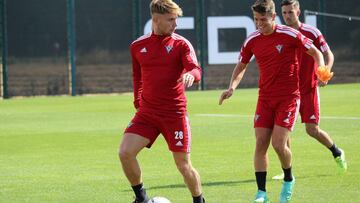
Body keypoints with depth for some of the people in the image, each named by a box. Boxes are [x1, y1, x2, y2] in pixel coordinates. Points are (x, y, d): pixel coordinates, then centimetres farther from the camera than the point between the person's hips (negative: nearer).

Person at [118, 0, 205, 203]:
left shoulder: (181, 44, -3)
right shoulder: (138, 46, 7)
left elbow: (196, 70, -18)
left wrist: (191, 75, -40)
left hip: (175, 114, -3)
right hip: (147, 113, 3)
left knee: (183, 165, 0)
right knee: (125, 152, -15)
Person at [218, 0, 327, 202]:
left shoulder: (290, 35, -10)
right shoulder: (252, 40, 2)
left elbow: (315, 52, 1)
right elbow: (241, 66, 16)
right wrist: (232, 87, -1)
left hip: (289, 97, -4)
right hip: (265, 97, 4)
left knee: (278, 144, -13)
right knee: (261, 143, -6)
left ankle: (289, 180, 16)